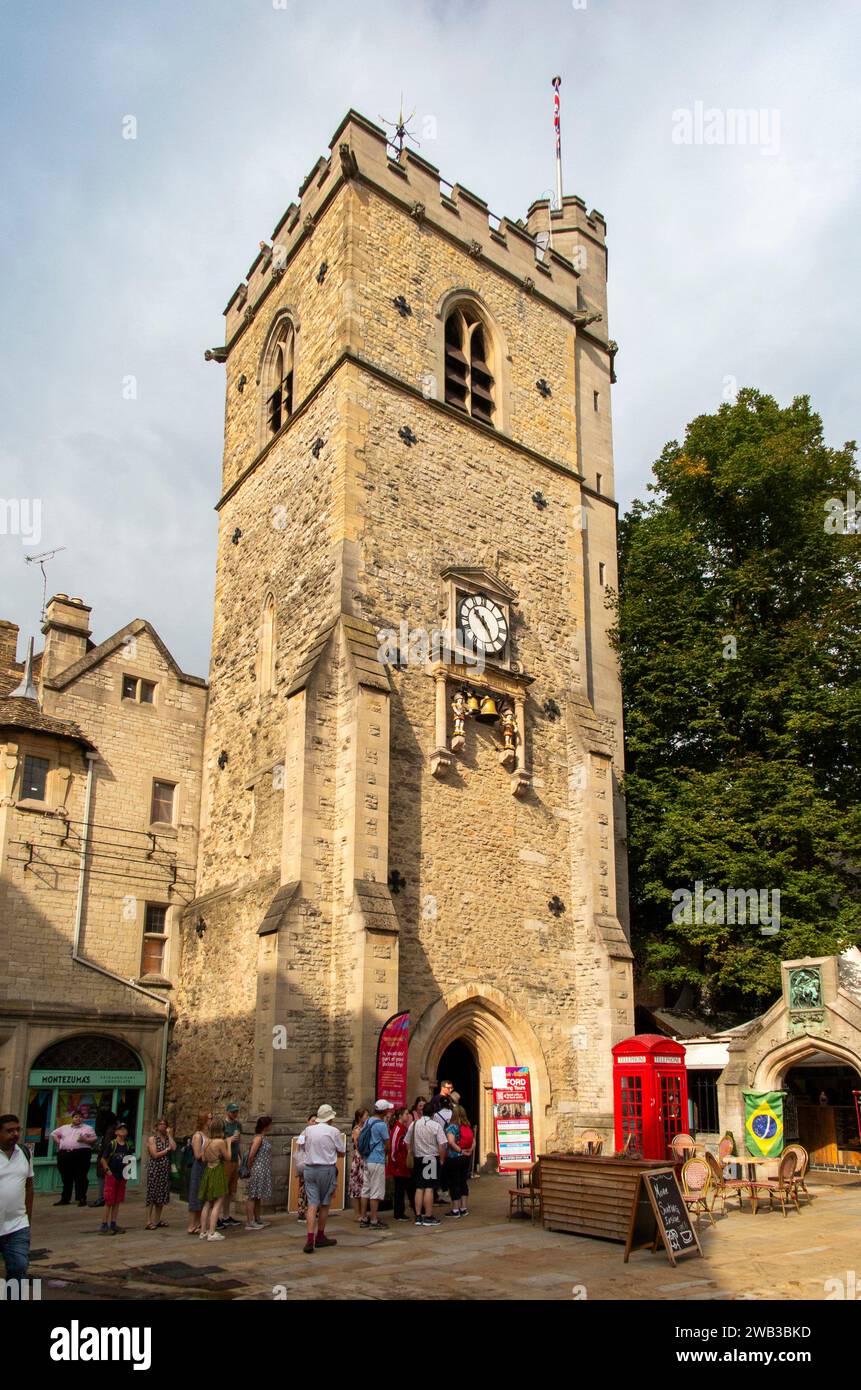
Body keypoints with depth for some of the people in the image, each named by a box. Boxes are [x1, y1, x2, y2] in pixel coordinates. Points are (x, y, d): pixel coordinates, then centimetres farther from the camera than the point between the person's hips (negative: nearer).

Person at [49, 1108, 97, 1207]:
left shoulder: (88, 1128, 10)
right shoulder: (64, 1128, 19)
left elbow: (94, 1139, 5)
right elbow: (53, 1134, 24)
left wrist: (85, 1140, -13)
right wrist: (59, 1143, 9)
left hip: (81, 1154, -3)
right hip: (64, 1154, 3)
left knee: (81, 1177, -5)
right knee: (66, 1177, 8)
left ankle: (82, 1199, 0)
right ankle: (65, 1199, 16)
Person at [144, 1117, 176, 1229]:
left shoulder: (167, 1138, 12)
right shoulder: (152, 1139, -2)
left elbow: (174, 1147, -7)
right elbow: (155, 1155, -11)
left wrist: (169, 1134, -3)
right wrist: (167, 1150, -4)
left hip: (165, 1170, 5)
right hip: (155, 1169, -5)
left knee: (162, 1196, 8)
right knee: (152, 1195, -4)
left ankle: (157, 1220, 17)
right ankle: (149, 1221, -1)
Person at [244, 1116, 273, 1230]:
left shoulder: (263, 1137, 13)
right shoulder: (258, 1138, -17)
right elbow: (251, 1155, -20)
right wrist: (250, 1168, -7)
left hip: (263, 1172, 9)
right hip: (257, 1170, -9)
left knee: (258, 1196, 15)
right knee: (252, 1196, -3)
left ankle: (257, 1220, 22)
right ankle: (249, 1222, 0)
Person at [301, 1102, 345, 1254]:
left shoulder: (309, 1130, 3)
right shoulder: (334, 1131, -7)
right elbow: (342, 1152, 2)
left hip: (309, 1168, 3)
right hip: (327, 1169, -3)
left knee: (312, 1203, 0)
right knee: (325, 1204, 11)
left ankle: (310, 1239, -12)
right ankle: (320, 1237, 21)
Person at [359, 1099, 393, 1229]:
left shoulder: (368, 1121, 8)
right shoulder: (381, 1124, -16)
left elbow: (360, 1139, 16)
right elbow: (387, 1144, -6)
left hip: (367, 1160, 8)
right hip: (377, 1161, -8)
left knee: (366, 1189, 13)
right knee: (376, 1192, -2)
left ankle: (364, 1218, 18)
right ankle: (374, 1221, 1)